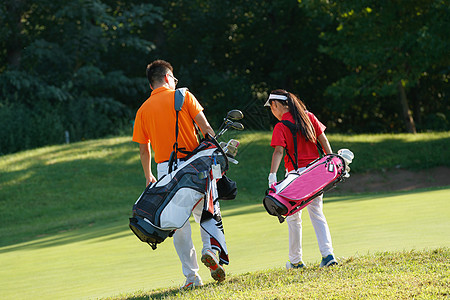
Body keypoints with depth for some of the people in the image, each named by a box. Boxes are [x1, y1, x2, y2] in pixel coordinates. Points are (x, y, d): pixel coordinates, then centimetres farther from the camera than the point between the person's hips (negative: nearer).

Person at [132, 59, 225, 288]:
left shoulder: (143, 110, 8)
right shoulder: (183, 96, 2)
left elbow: (143, 148, 12)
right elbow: (205, 128, -4)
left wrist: (148, 176, 23)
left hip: (165, 169, 1)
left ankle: (191, 276, 3)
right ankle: (209, 250, -12)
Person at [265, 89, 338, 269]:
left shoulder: (281, 127, -10)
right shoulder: (308, 117, 6)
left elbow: (278, 151, -21)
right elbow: (323, 140, 5)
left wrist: (272, 176, -28)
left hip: (295, 173, -5)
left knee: (293, 217, 9)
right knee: (317, 214, 11)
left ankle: (296, 260, 15)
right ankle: (327, 254, -4)